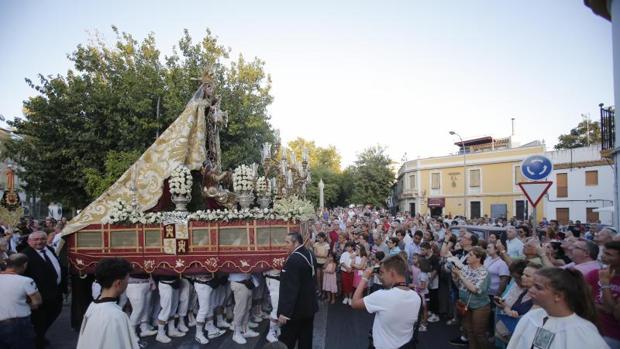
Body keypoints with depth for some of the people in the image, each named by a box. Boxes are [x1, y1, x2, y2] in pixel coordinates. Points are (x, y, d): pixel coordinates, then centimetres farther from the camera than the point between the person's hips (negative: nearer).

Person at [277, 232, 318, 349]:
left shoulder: (293, 259, -24)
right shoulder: (310, 255, 4)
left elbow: (290, 288, -26)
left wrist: (284, 312, -23)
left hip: (296, 308, -9)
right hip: (309, 305, 9)